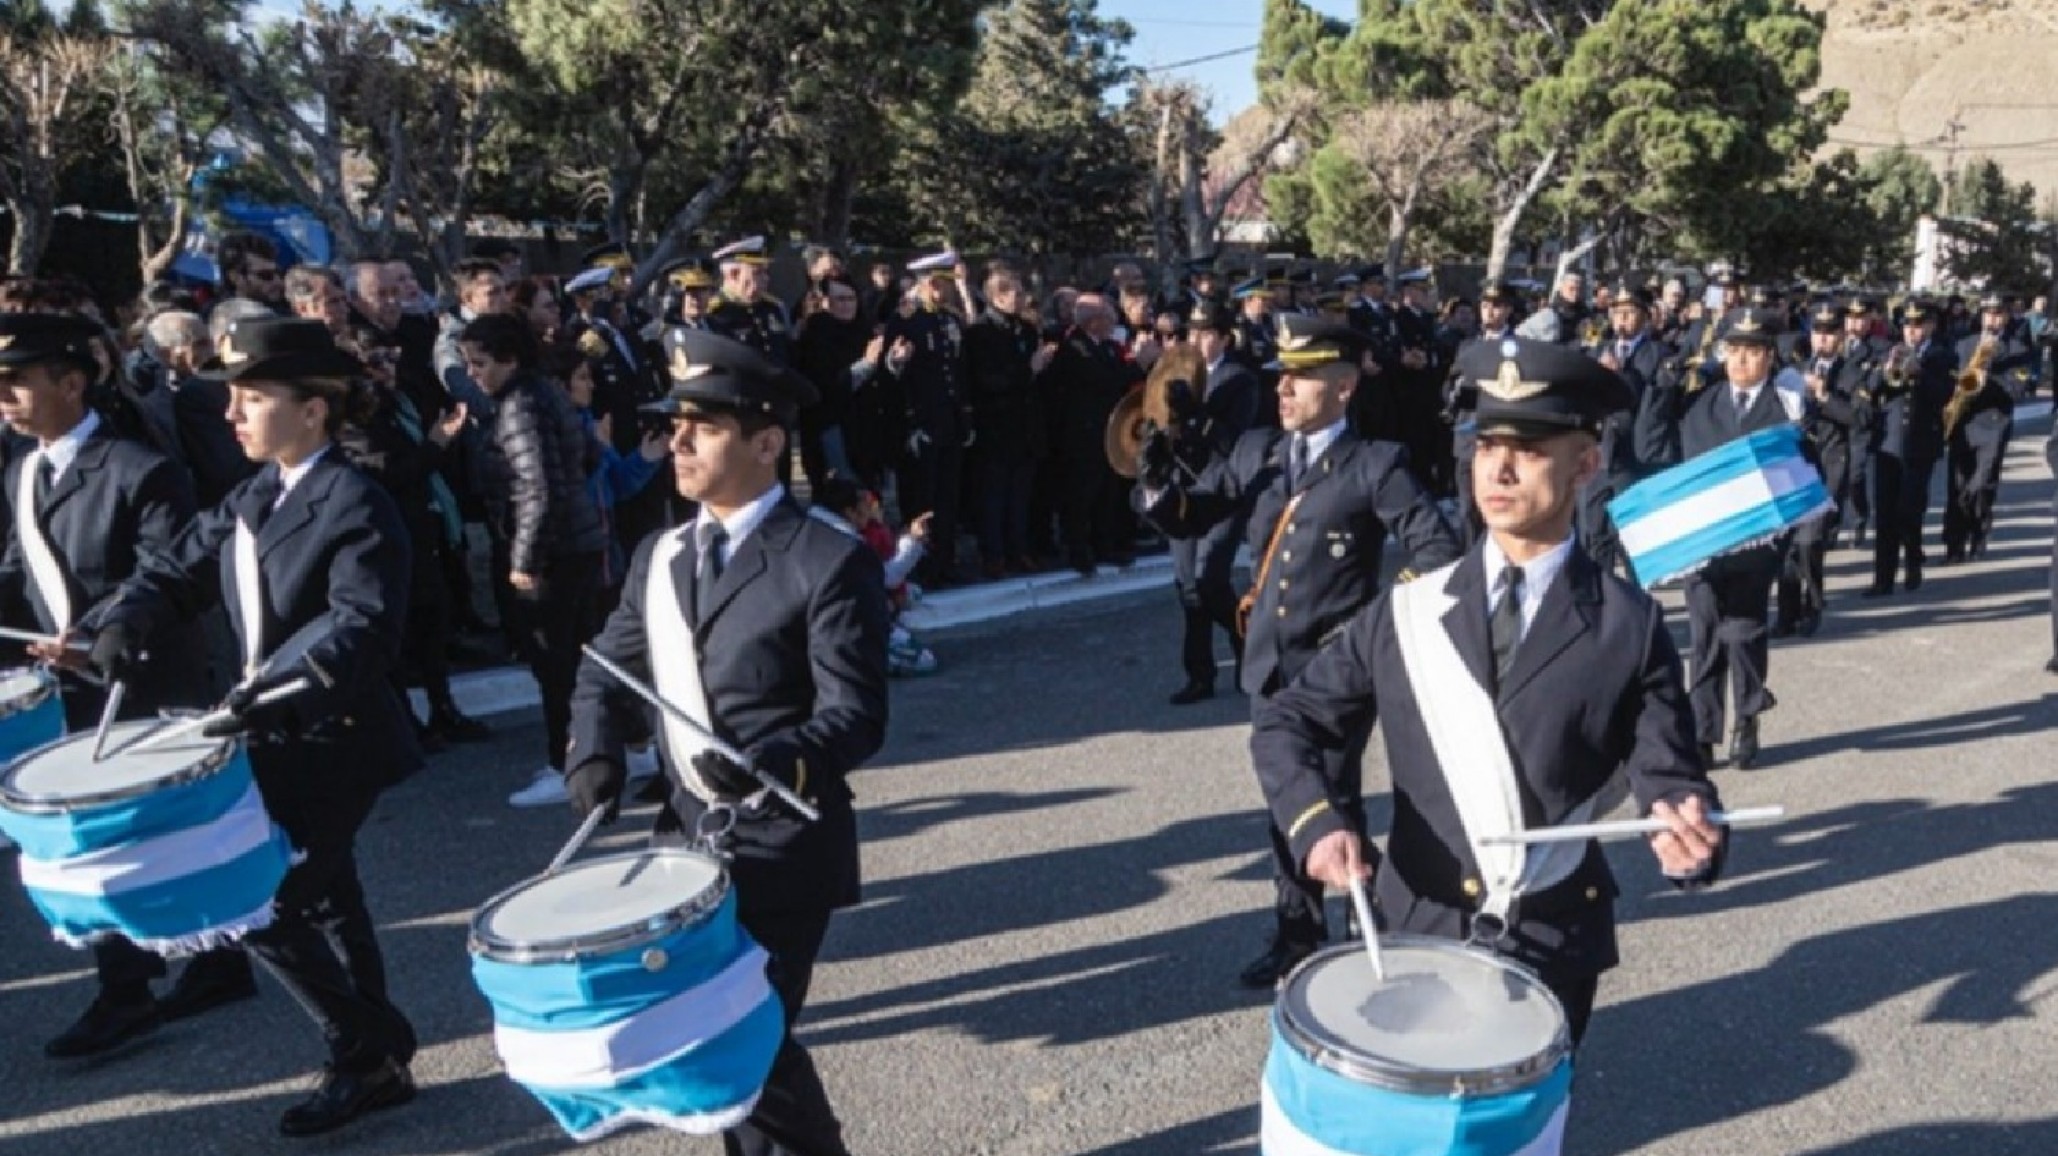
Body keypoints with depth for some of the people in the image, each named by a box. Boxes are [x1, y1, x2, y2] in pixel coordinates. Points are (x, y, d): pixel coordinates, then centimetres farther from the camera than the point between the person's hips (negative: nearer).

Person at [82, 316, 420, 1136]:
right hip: (277, 737, 9)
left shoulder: (356, 505, -18)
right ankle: (374, 1061, 31)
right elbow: (181, 568, 9)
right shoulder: (251, 499, 10)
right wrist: (124, 624, -11)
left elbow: (363, 624, -30)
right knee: (324, 903, 16)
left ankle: (370, 1052, 14)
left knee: (263, 905, -5)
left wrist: (293, 694, -43)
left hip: (334, 742, -9)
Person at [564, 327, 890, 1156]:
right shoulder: (659, 556, 8)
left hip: (784, 848, -6)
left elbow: (856, 716, -18)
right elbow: (608, 673, 11)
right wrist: (596, 754, -8)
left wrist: (770, 762, -35)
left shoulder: (830, 560, -13)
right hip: (686, 834, 7)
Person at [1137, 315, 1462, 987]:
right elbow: (1187, 519, 4)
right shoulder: (1254, 453, 5)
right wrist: (1158, 480, -15)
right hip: (1271, 665, 5)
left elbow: (1439, 550, -11)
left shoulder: (1376, 465, -9)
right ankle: (1297, 936, 33)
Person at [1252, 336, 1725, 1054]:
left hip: (1553, 948, -1)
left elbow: (1668, 778, -6)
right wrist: (1319, 822, -15)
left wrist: (1688, 832, -28)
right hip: (1413, 932, 2)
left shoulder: (1631, 627, -5)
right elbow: (1286, 723, 1)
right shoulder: (1407, 613, -2)